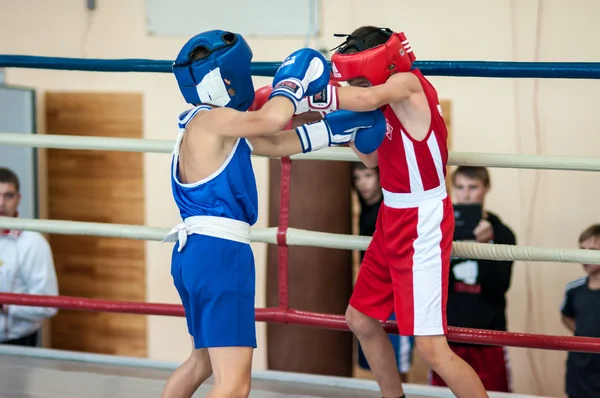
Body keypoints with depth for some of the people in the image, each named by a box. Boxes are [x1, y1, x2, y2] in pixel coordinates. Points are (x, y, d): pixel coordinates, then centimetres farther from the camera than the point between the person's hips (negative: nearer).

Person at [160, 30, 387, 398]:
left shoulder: (212, 126, 18)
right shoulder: (208, 120, -12)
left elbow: (278, 142, 22)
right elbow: (272, 119, -28)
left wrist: (341, 128, 23)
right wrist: (293, 80, -8)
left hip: (196, 251, 11)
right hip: (218, 253, -11)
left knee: (204, 360, 30)